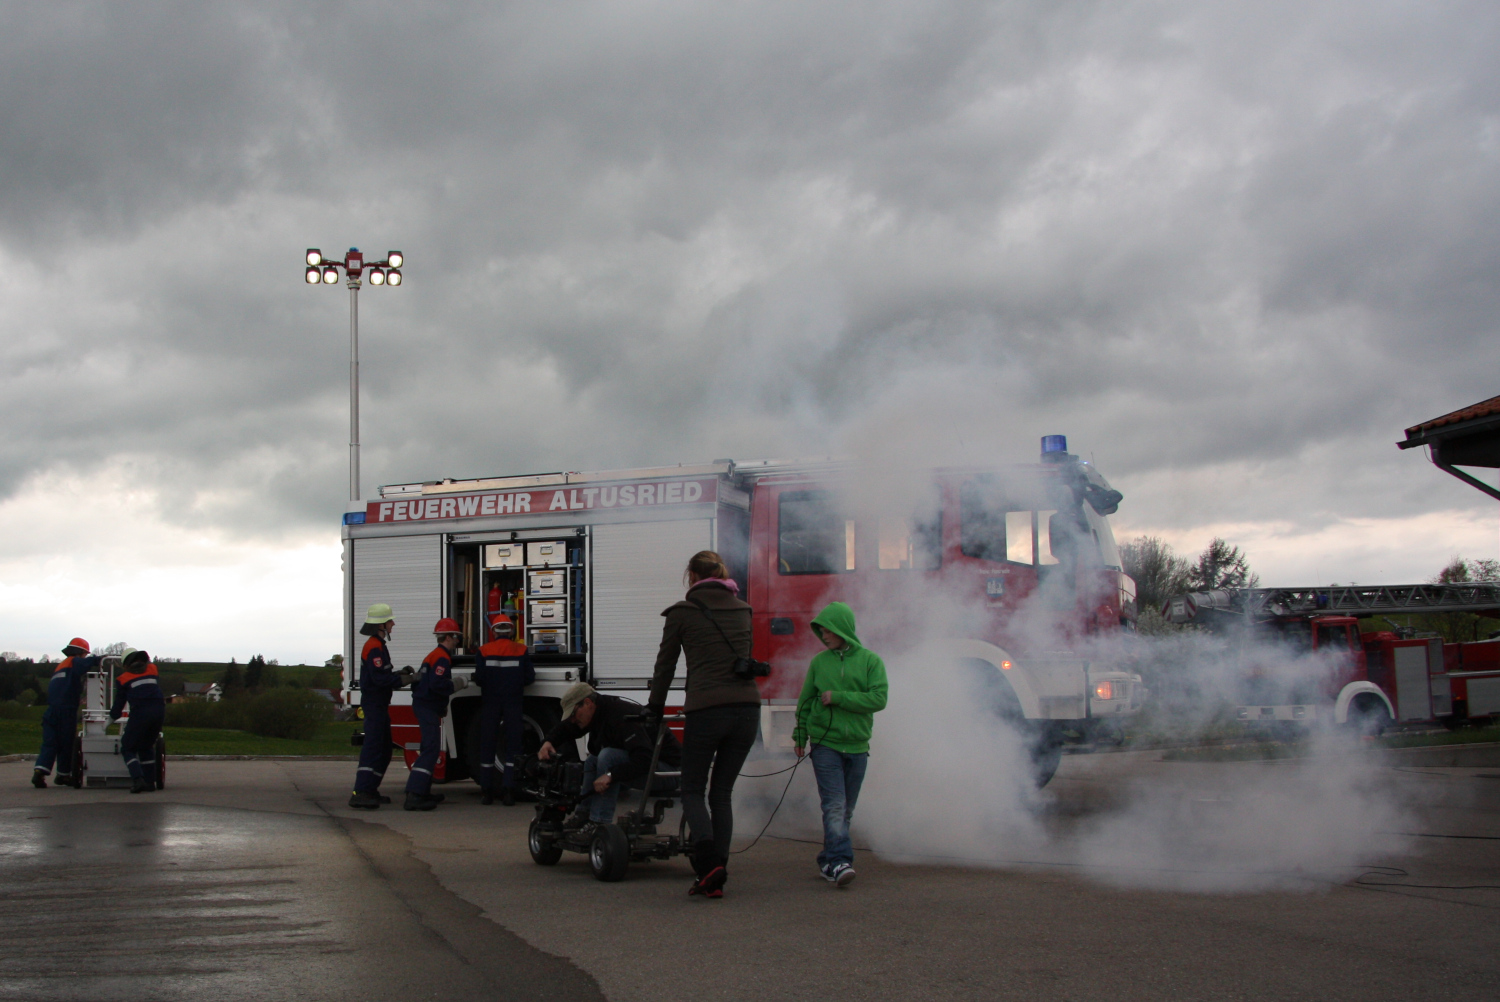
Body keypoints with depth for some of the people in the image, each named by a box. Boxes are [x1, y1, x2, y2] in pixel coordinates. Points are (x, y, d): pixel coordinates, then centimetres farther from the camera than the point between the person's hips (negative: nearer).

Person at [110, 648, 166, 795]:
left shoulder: (124, 678, 15)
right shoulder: (152, 670, 21)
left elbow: (119, 703, 21)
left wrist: (111, 719, 36)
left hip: (140, 711, -4)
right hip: (159, 710, 4)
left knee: (128, 748, 7)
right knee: (147, 747, 21)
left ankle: (138, 780, -15)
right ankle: (150, 782, 12)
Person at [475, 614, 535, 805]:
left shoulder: (484, 651, -3)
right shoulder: (521, 651, -1)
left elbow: (478, 678, -6)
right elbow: (529, 677, 0)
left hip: (490, 702, 0)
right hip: (513, 702, 0)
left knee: (487, 746, 8)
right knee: (512, 746, 4)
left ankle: (487, 791, 8)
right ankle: (508, 791, -5)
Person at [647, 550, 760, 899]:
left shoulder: (682, 612, 3)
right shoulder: (742, 610, 15)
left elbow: (665, 665, 10)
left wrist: (655, 709, 22)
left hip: (706, 709, -4)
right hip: (747, 707, 4)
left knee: (693, 790, 8)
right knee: (722, 792, 14)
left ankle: (709, 861, -15)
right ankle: (716, 876, 8)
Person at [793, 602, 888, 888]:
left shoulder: (870, 661, 1)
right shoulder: (819, 662, 6)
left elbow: (879, 699, -9)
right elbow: (806, 701, 14)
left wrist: (837, 698, -12)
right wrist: (800, 735, 13)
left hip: (857, 746, 1)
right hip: (825, 744, -1)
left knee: (846, 809, 8)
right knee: (834, 806, -14)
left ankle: (828, 860, 19)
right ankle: (839, 861, -21)